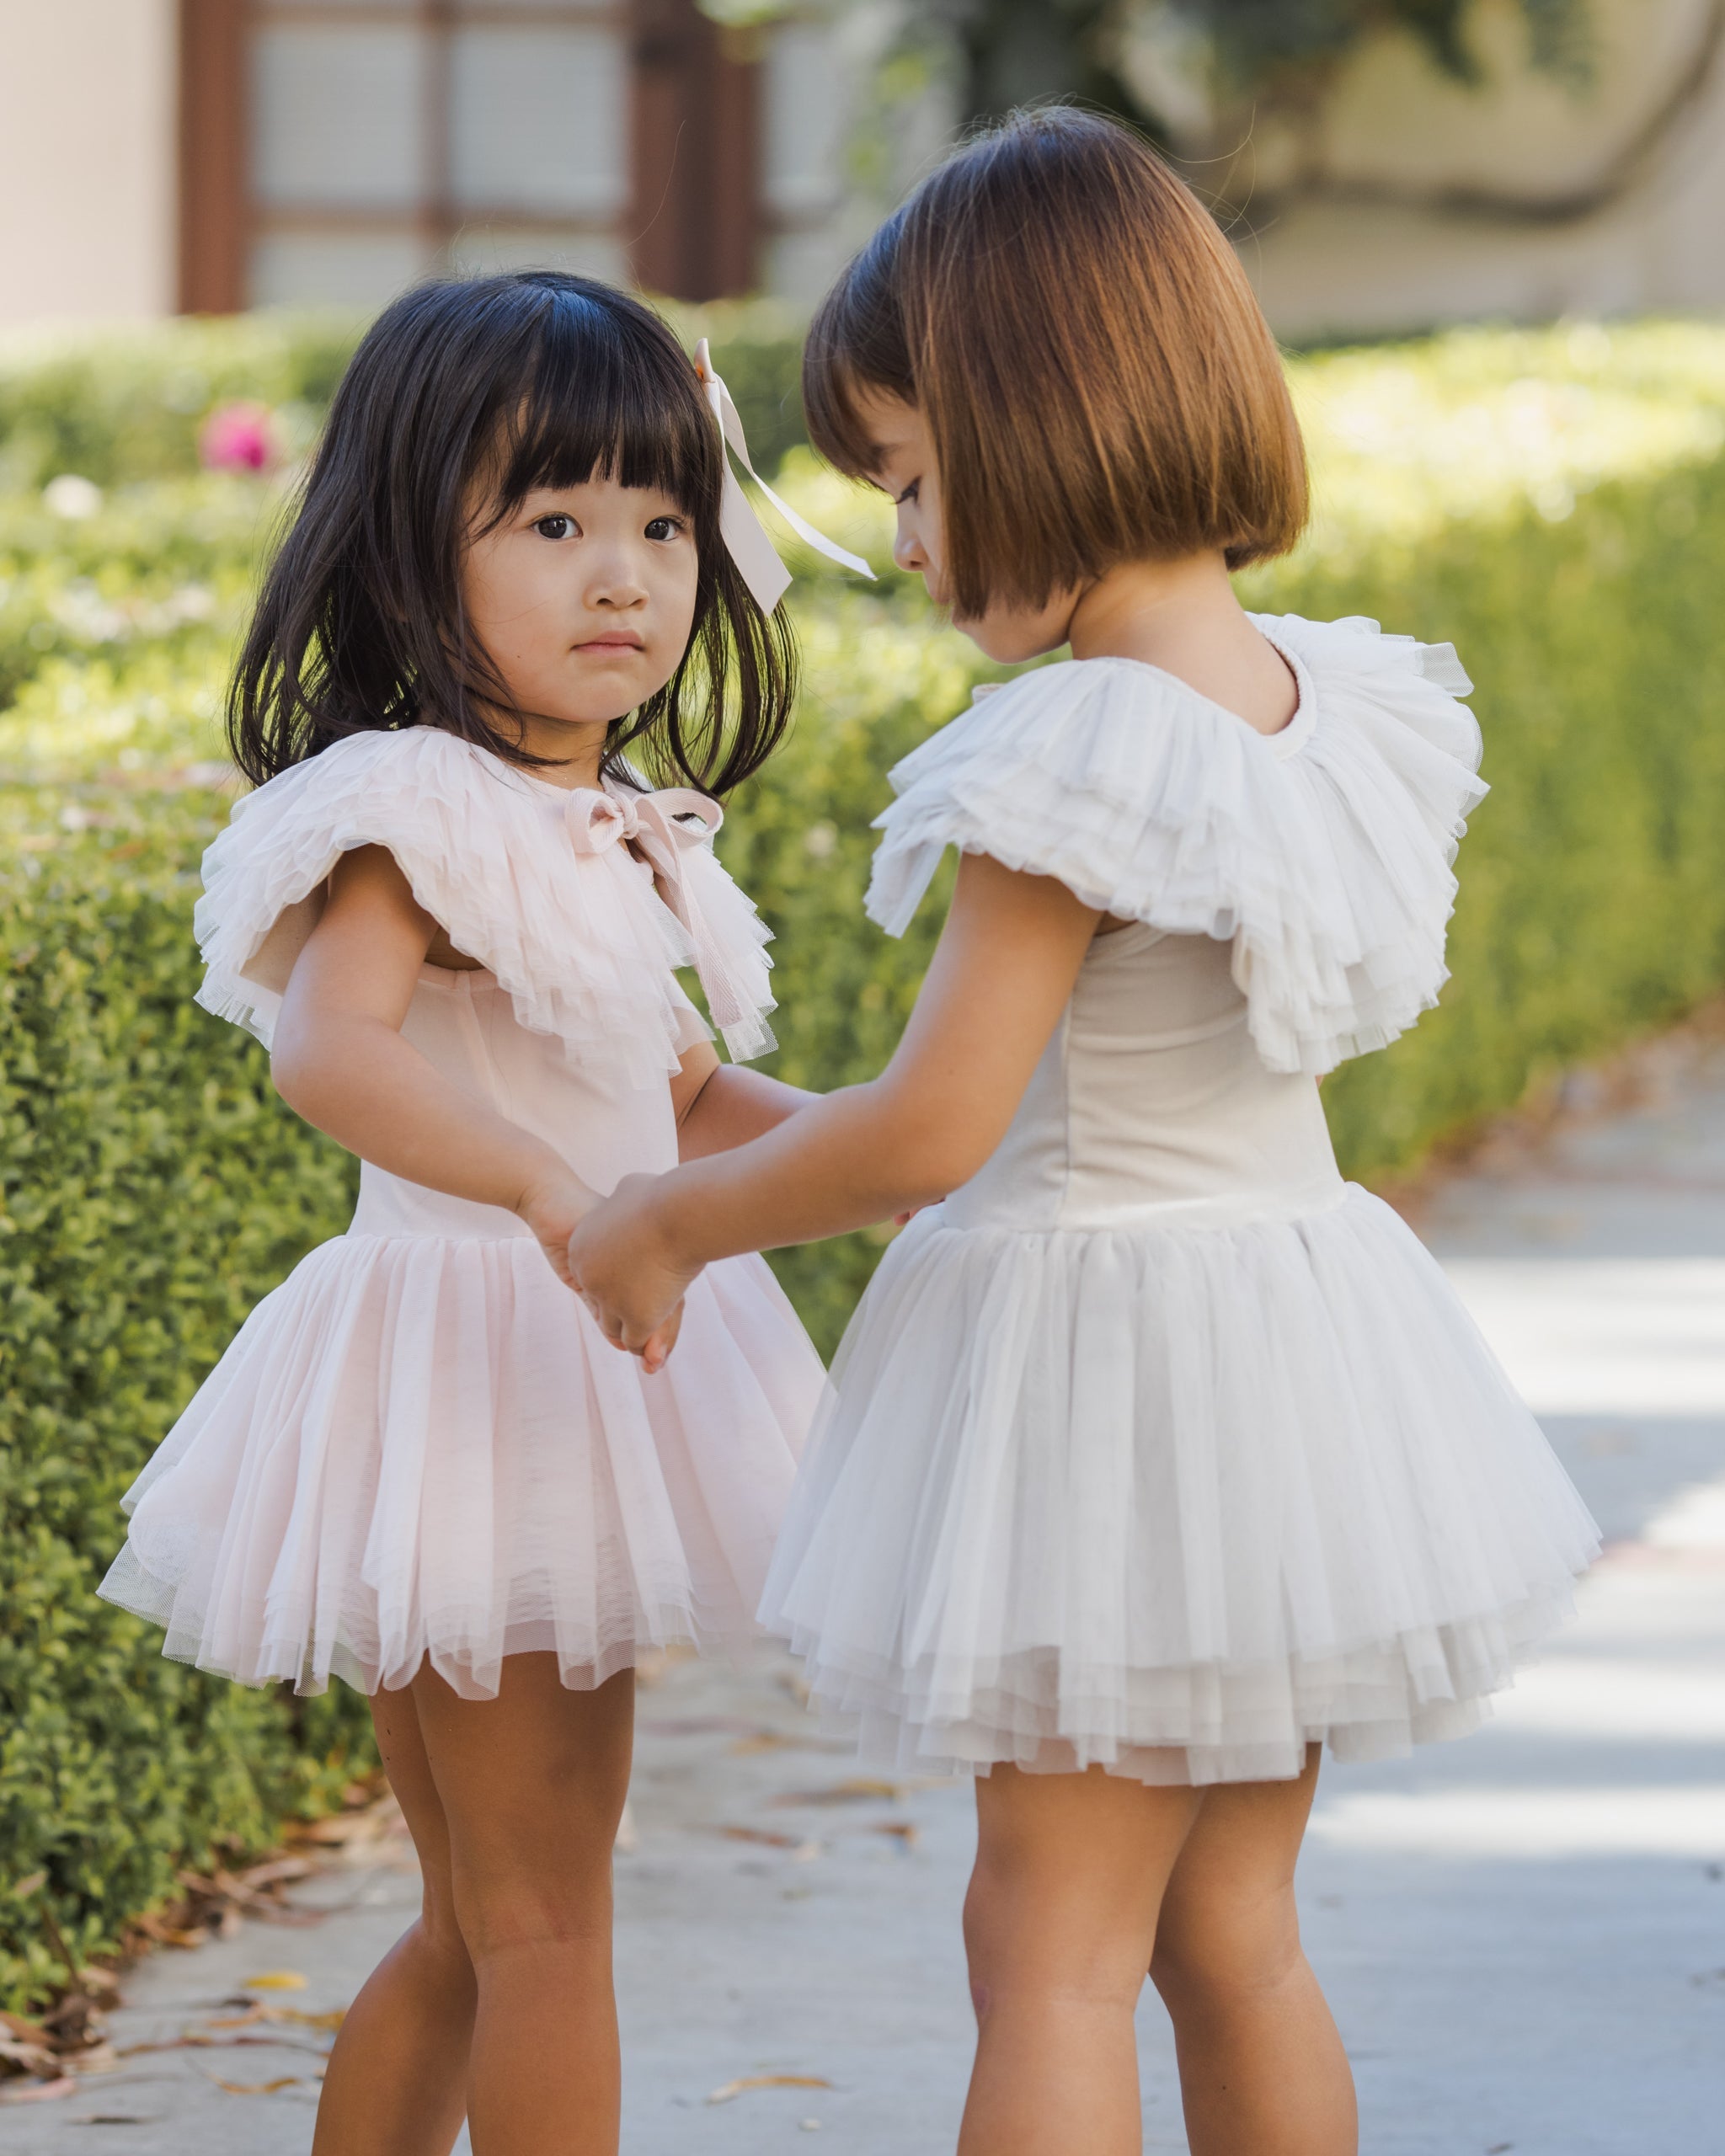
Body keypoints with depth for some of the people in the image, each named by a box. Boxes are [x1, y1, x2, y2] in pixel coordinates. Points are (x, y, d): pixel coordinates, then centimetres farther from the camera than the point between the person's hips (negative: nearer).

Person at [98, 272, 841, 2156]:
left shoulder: (624, 836, 12)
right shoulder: (409, 810, -16)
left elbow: (678, 1096, 23)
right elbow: (333, 1047, -32)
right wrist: (542, 1183, -44)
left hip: (603, 1353, 9)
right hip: (474, 1365, -9)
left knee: (479, 1927, 18)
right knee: (542, 1920, -4)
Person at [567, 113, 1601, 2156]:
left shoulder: (1078, 753, -22)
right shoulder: (1337, 703, 2)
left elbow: (929, 1130, -22)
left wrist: (672, 1218, -4)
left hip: (1105, 1345, -8)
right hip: (1302, 1327, 8)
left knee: (1050, 1946, 0)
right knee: (1232, 1934, 16)